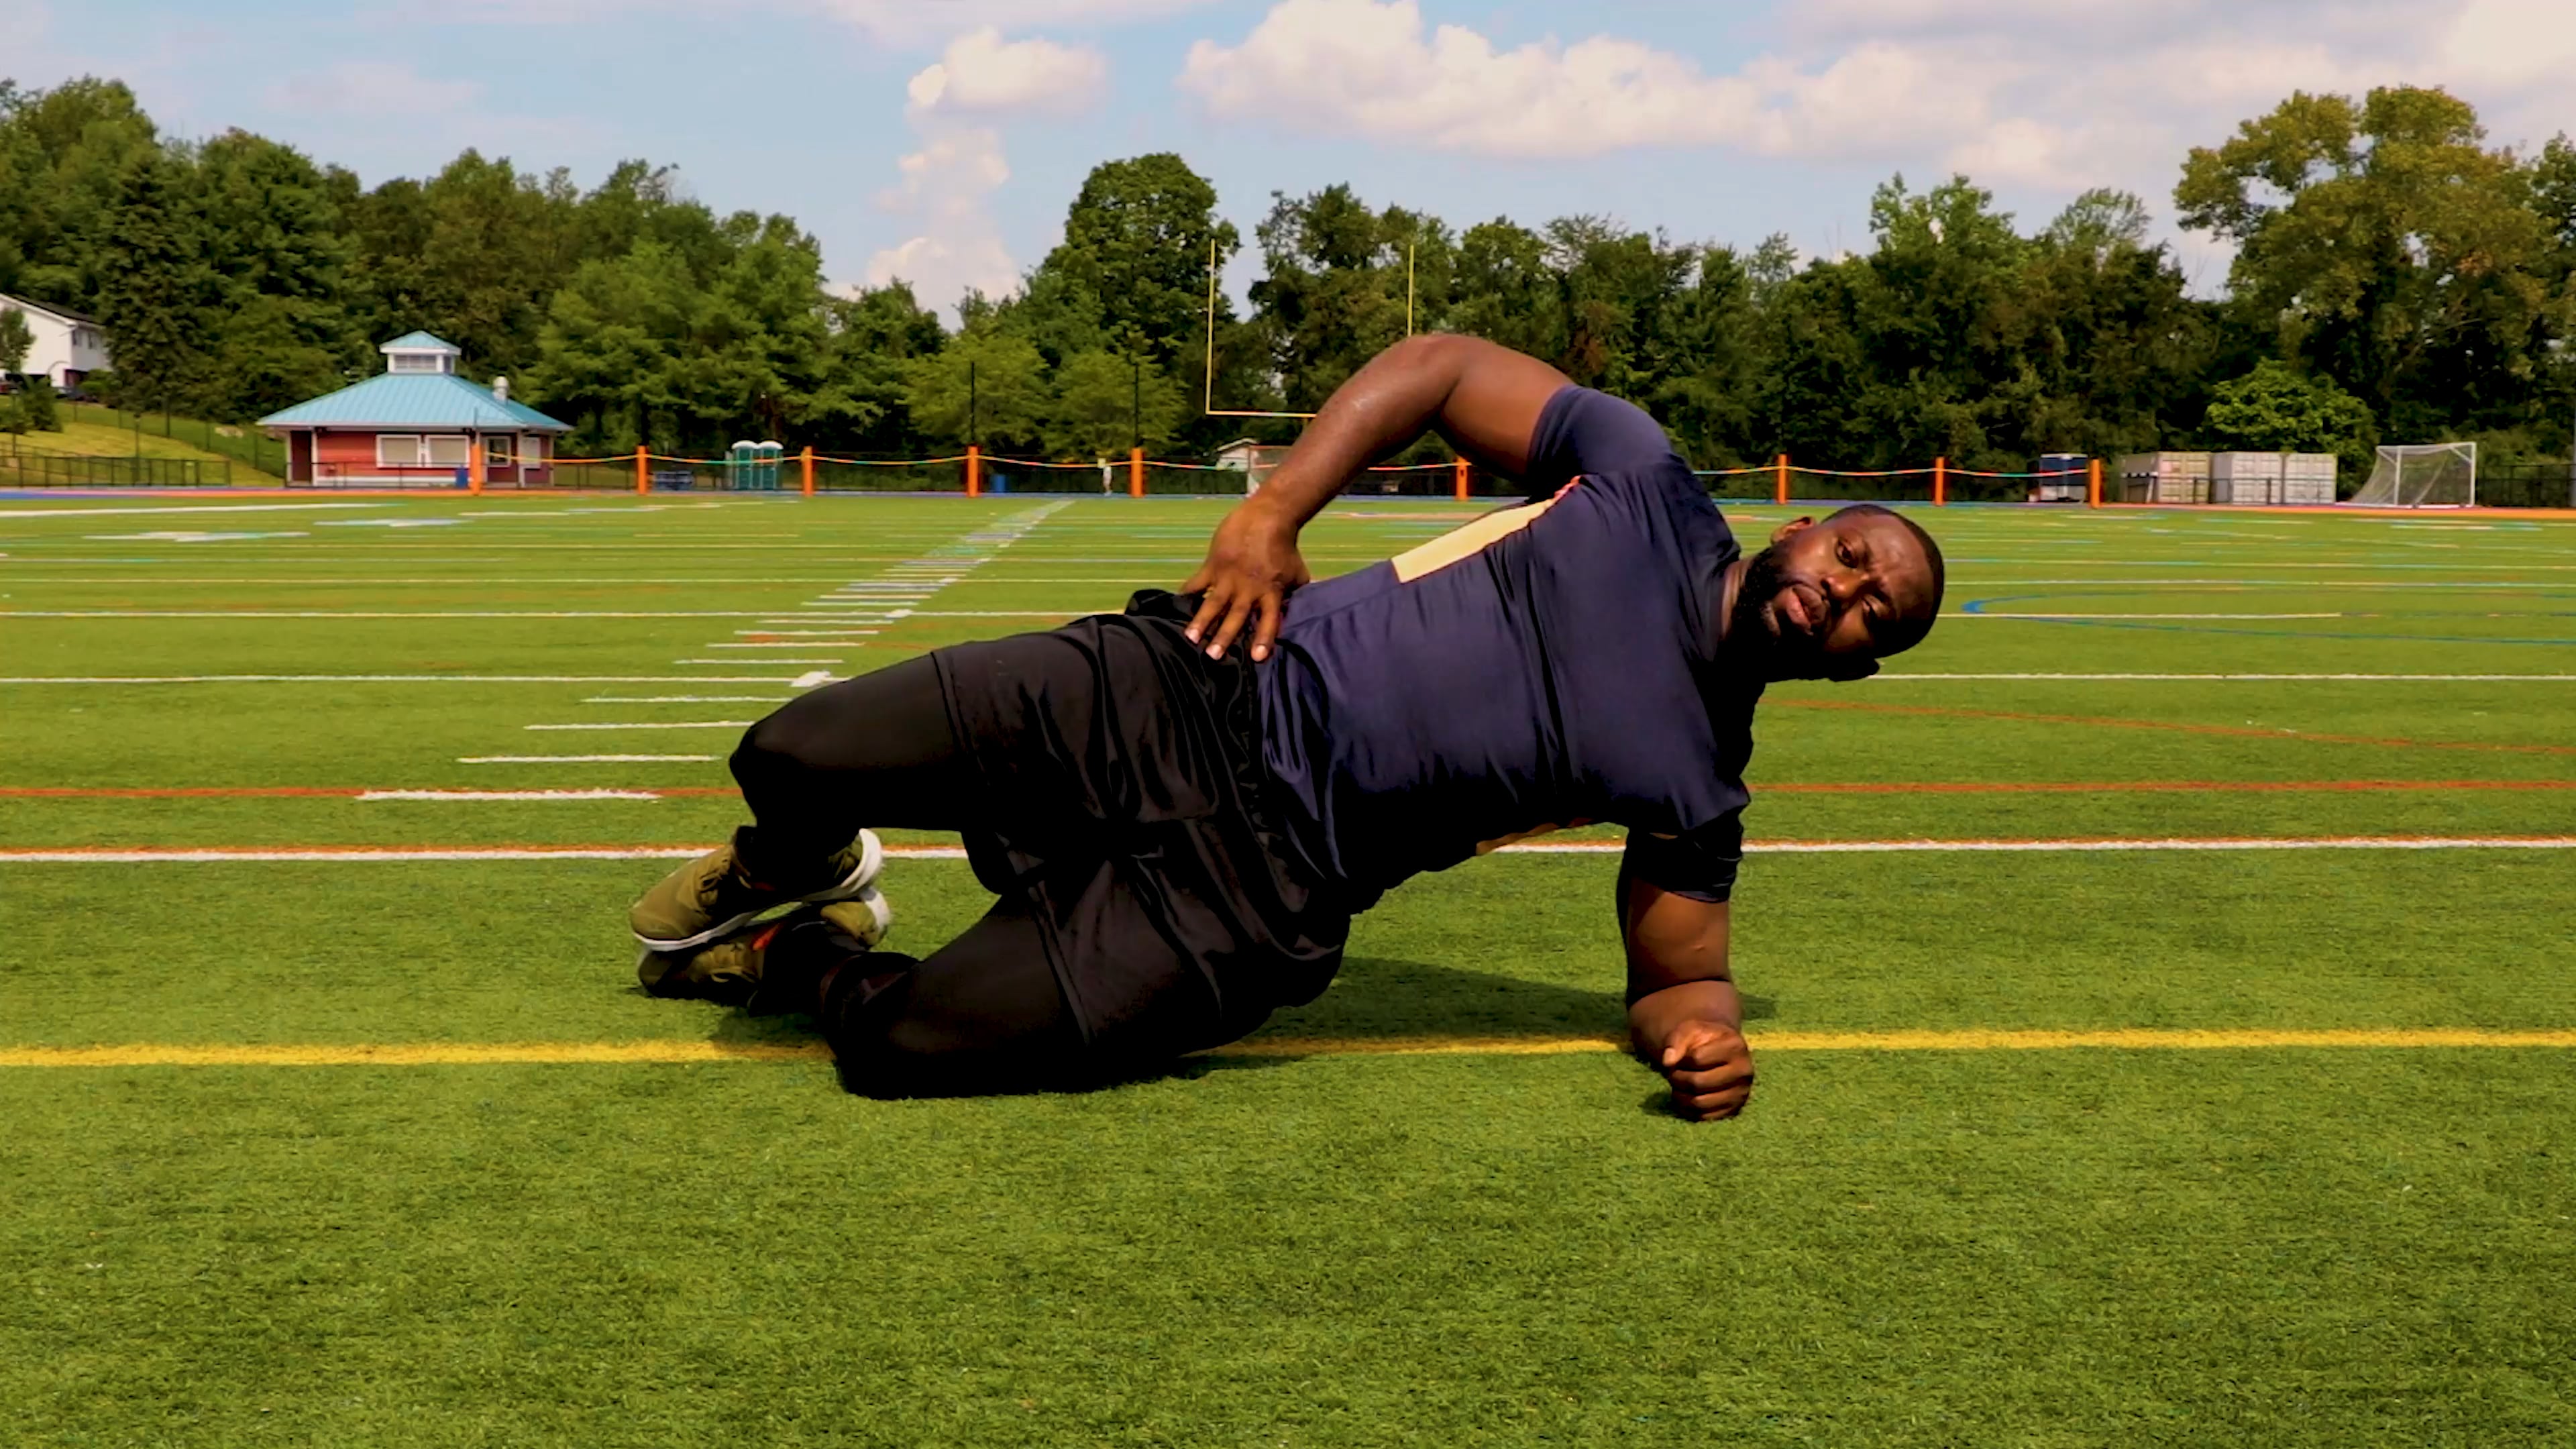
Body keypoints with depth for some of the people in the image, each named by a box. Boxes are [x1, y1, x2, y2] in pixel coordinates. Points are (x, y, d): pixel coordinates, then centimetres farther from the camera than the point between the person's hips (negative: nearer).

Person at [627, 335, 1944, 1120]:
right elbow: (1439, 366, 6)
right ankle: (787, 878, 30)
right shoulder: (1644, 486, 1)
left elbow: (1674, 973, 10)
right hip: (1190, 694, 1)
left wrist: (1705, 1034, -16)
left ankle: (805, 958, 21)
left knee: (901, 1048, -16)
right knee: (791, 760, -9)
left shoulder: (1699, 787, 3)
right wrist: (1274, 509, -8)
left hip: (1251, 884, -1)